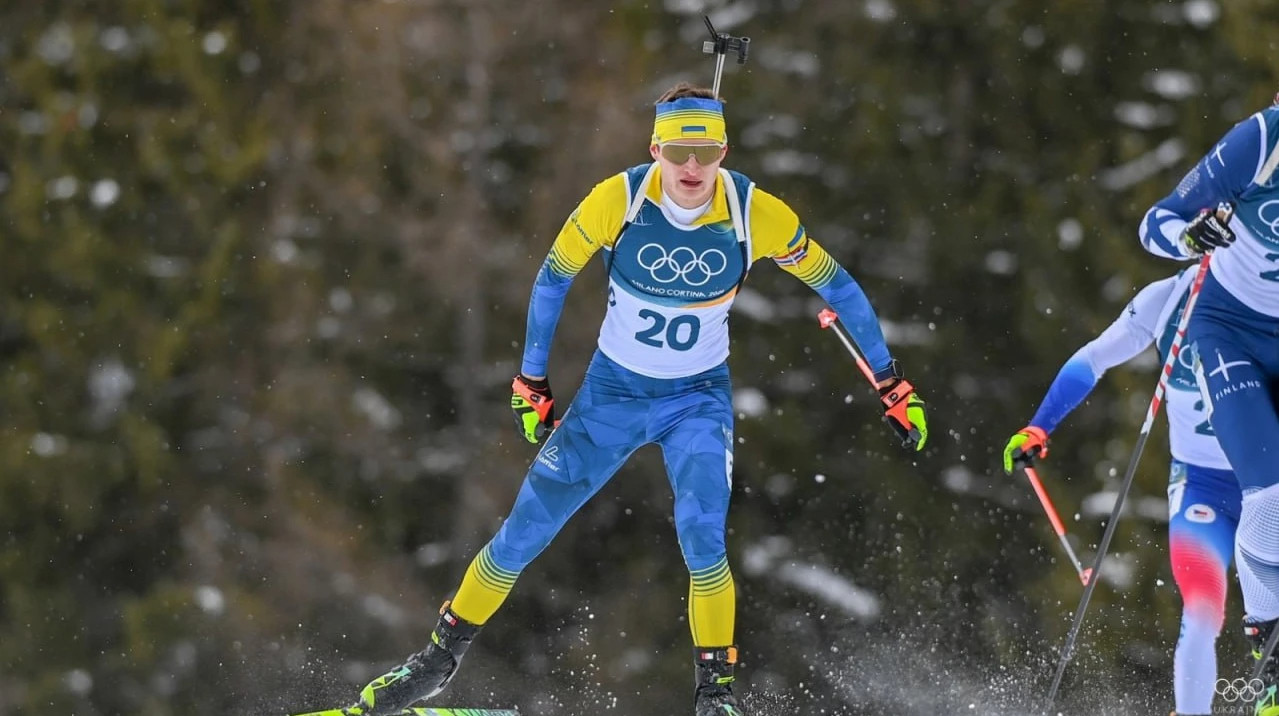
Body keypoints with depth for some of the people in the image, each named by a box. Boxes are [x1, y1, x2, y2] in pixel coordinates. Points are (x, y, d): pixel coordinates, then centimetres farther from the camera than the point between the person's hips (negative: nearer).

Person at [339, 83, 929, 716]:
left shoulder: (757, 215, -21)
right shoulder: (617, 201, -21)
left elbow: (838, 289, -7)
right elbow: (552, 281, -5)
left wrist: (891, 385, -3)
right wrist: (531, 382, 1)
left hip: (699, 400, -1)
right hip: (612, 391, 1)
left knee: (702, 536, -25)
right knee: (524, 532, 1)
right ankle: (441, 656, 21)